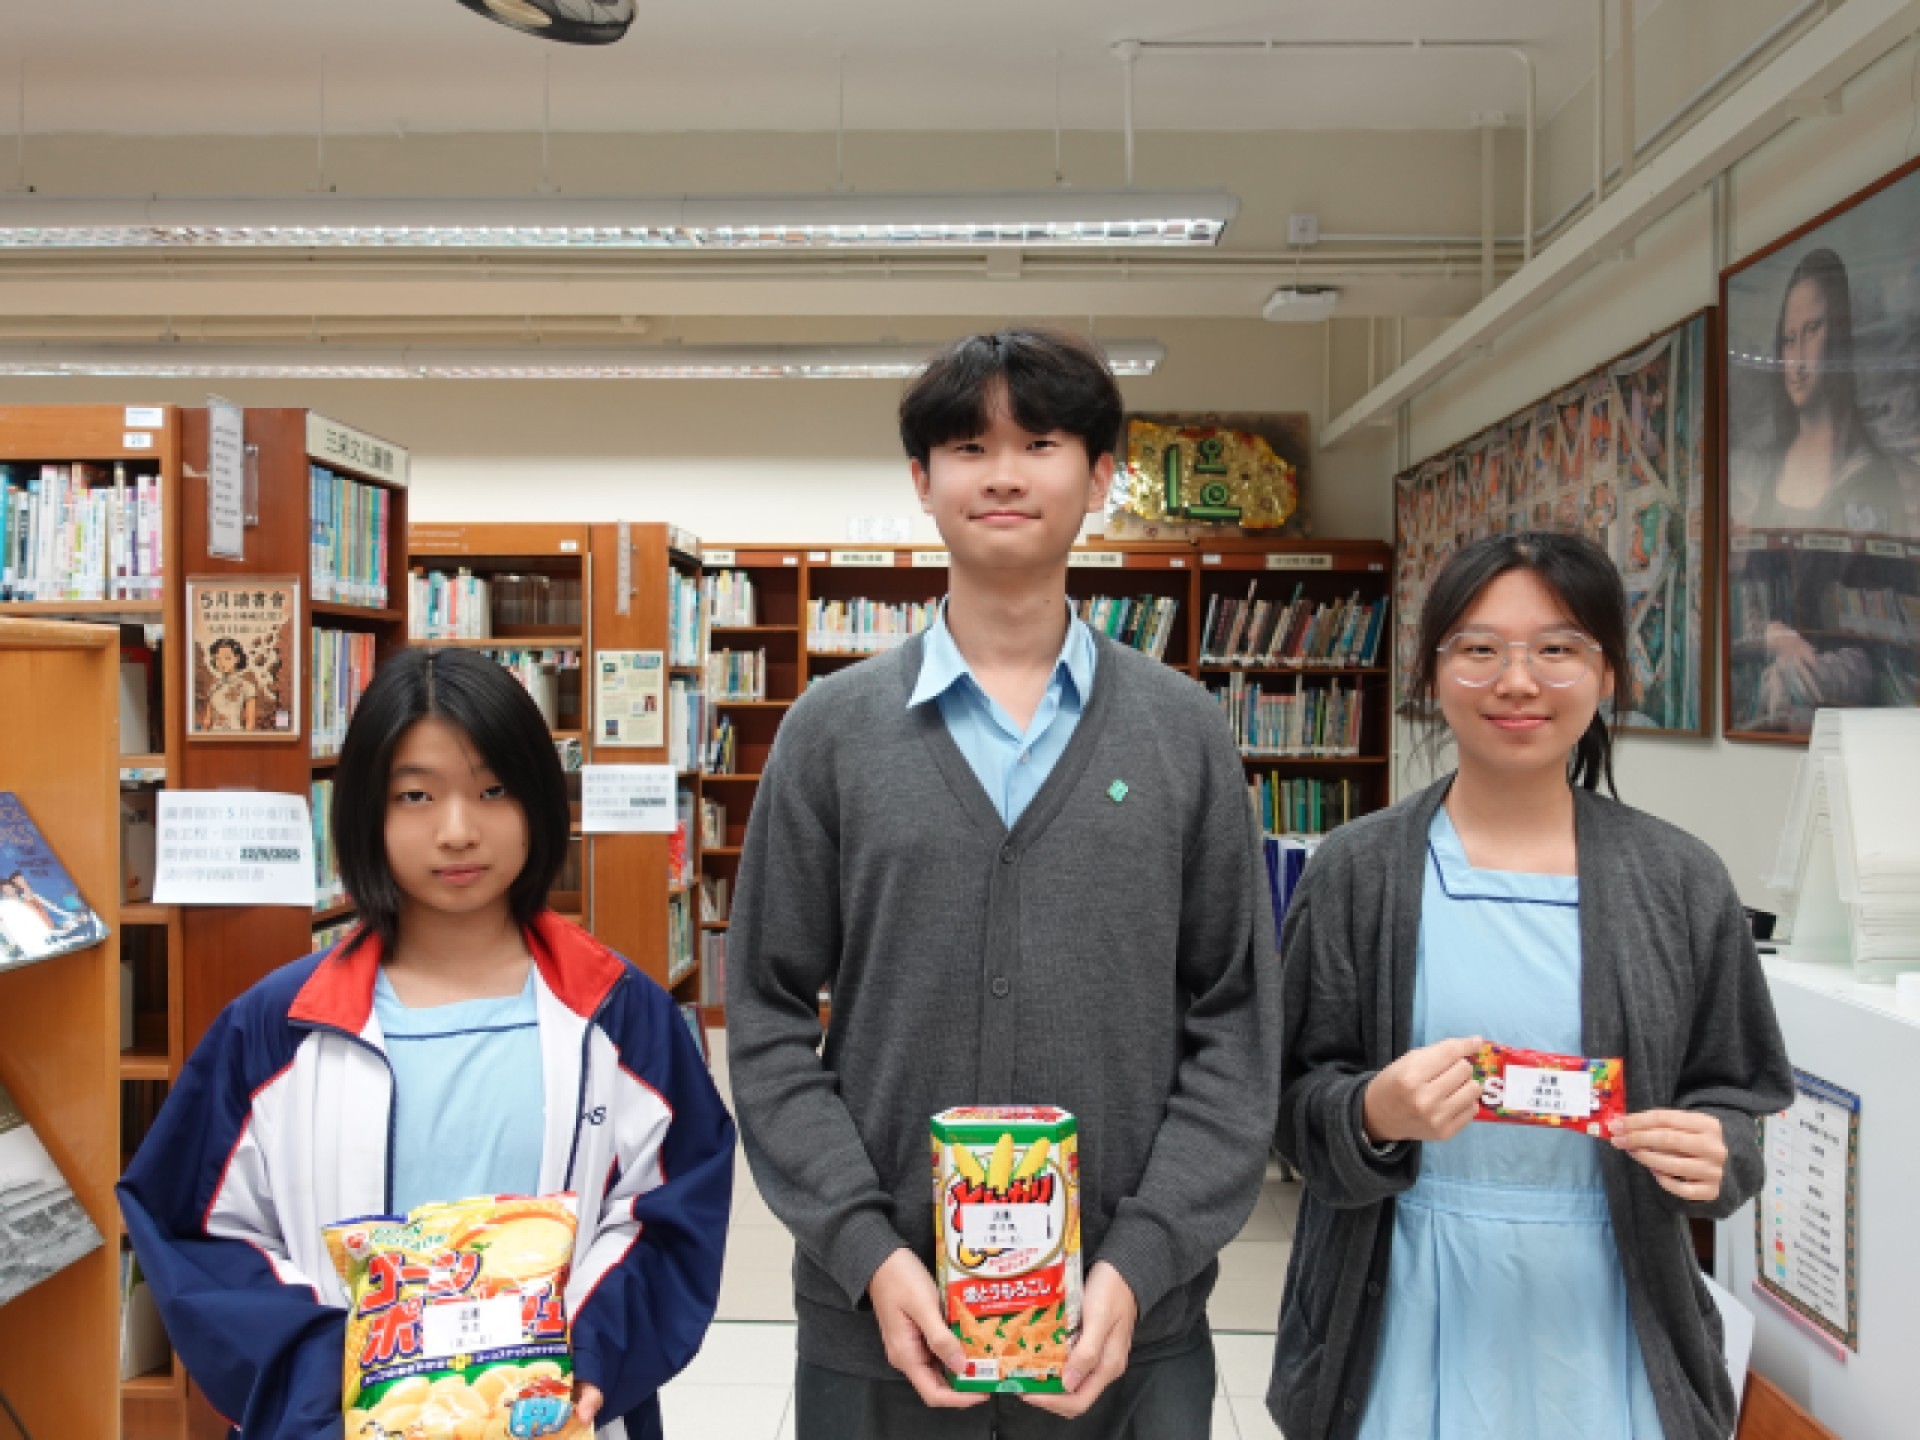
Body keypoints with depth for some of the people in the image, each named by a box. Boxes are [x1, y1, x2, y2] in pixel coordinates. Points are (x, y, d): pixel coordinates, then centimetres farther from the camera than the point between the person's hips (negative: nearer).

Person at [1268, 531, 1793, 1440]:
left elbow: (1733, 1092, 6)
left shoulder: (1680, 881, -2)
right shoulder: (1356, 872, -6)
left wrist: (1714, 1153, -14)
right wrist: (1371, 1117, -23)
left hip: (1604, 1313, 2)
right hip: (1409, 1311, -1)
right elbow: (1296, 1103, -3)